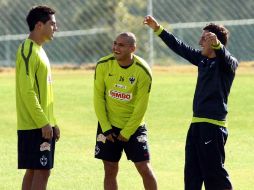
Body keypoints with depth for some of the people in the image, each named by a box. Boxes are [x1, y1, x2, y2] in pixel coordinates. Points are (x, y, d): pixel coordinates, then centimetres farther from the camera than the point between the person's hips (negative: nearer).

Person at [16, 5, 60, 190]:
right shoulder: (28, 51, -14)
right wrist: (44, 122, -20)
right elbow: (27, 92, -20)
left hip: (44, 124, 10)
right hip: (35, 126, -10)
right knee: (42, 170, -10)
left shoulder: (38, 50, 17)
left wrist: (52, 122, 20)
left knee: (33, 170, 10)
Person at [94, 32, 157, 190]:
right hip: (108, 125, 2)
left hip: (134, 126, -2)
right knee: (110, 171, 3)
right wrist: (105, 128, -7)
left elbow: (140, 107, -11)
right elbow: (99, 97, -3)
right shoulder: (104, 65, -9)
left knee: (145, 169, -5)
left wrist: (126, 133, -10)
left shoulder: (143, 71, -16)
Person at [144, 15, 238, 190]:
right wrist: (158, 29, 26)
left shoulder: (227, 63, -9)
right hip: (197, 123, 9)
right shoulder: (202, 59, 14)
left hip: (213, 125, -9)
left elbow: (226, 58, -32)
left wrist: (217, 44, -53)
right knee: (192, 174, 11)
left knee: (214, 171, -10)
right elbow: (180, 47, 23)